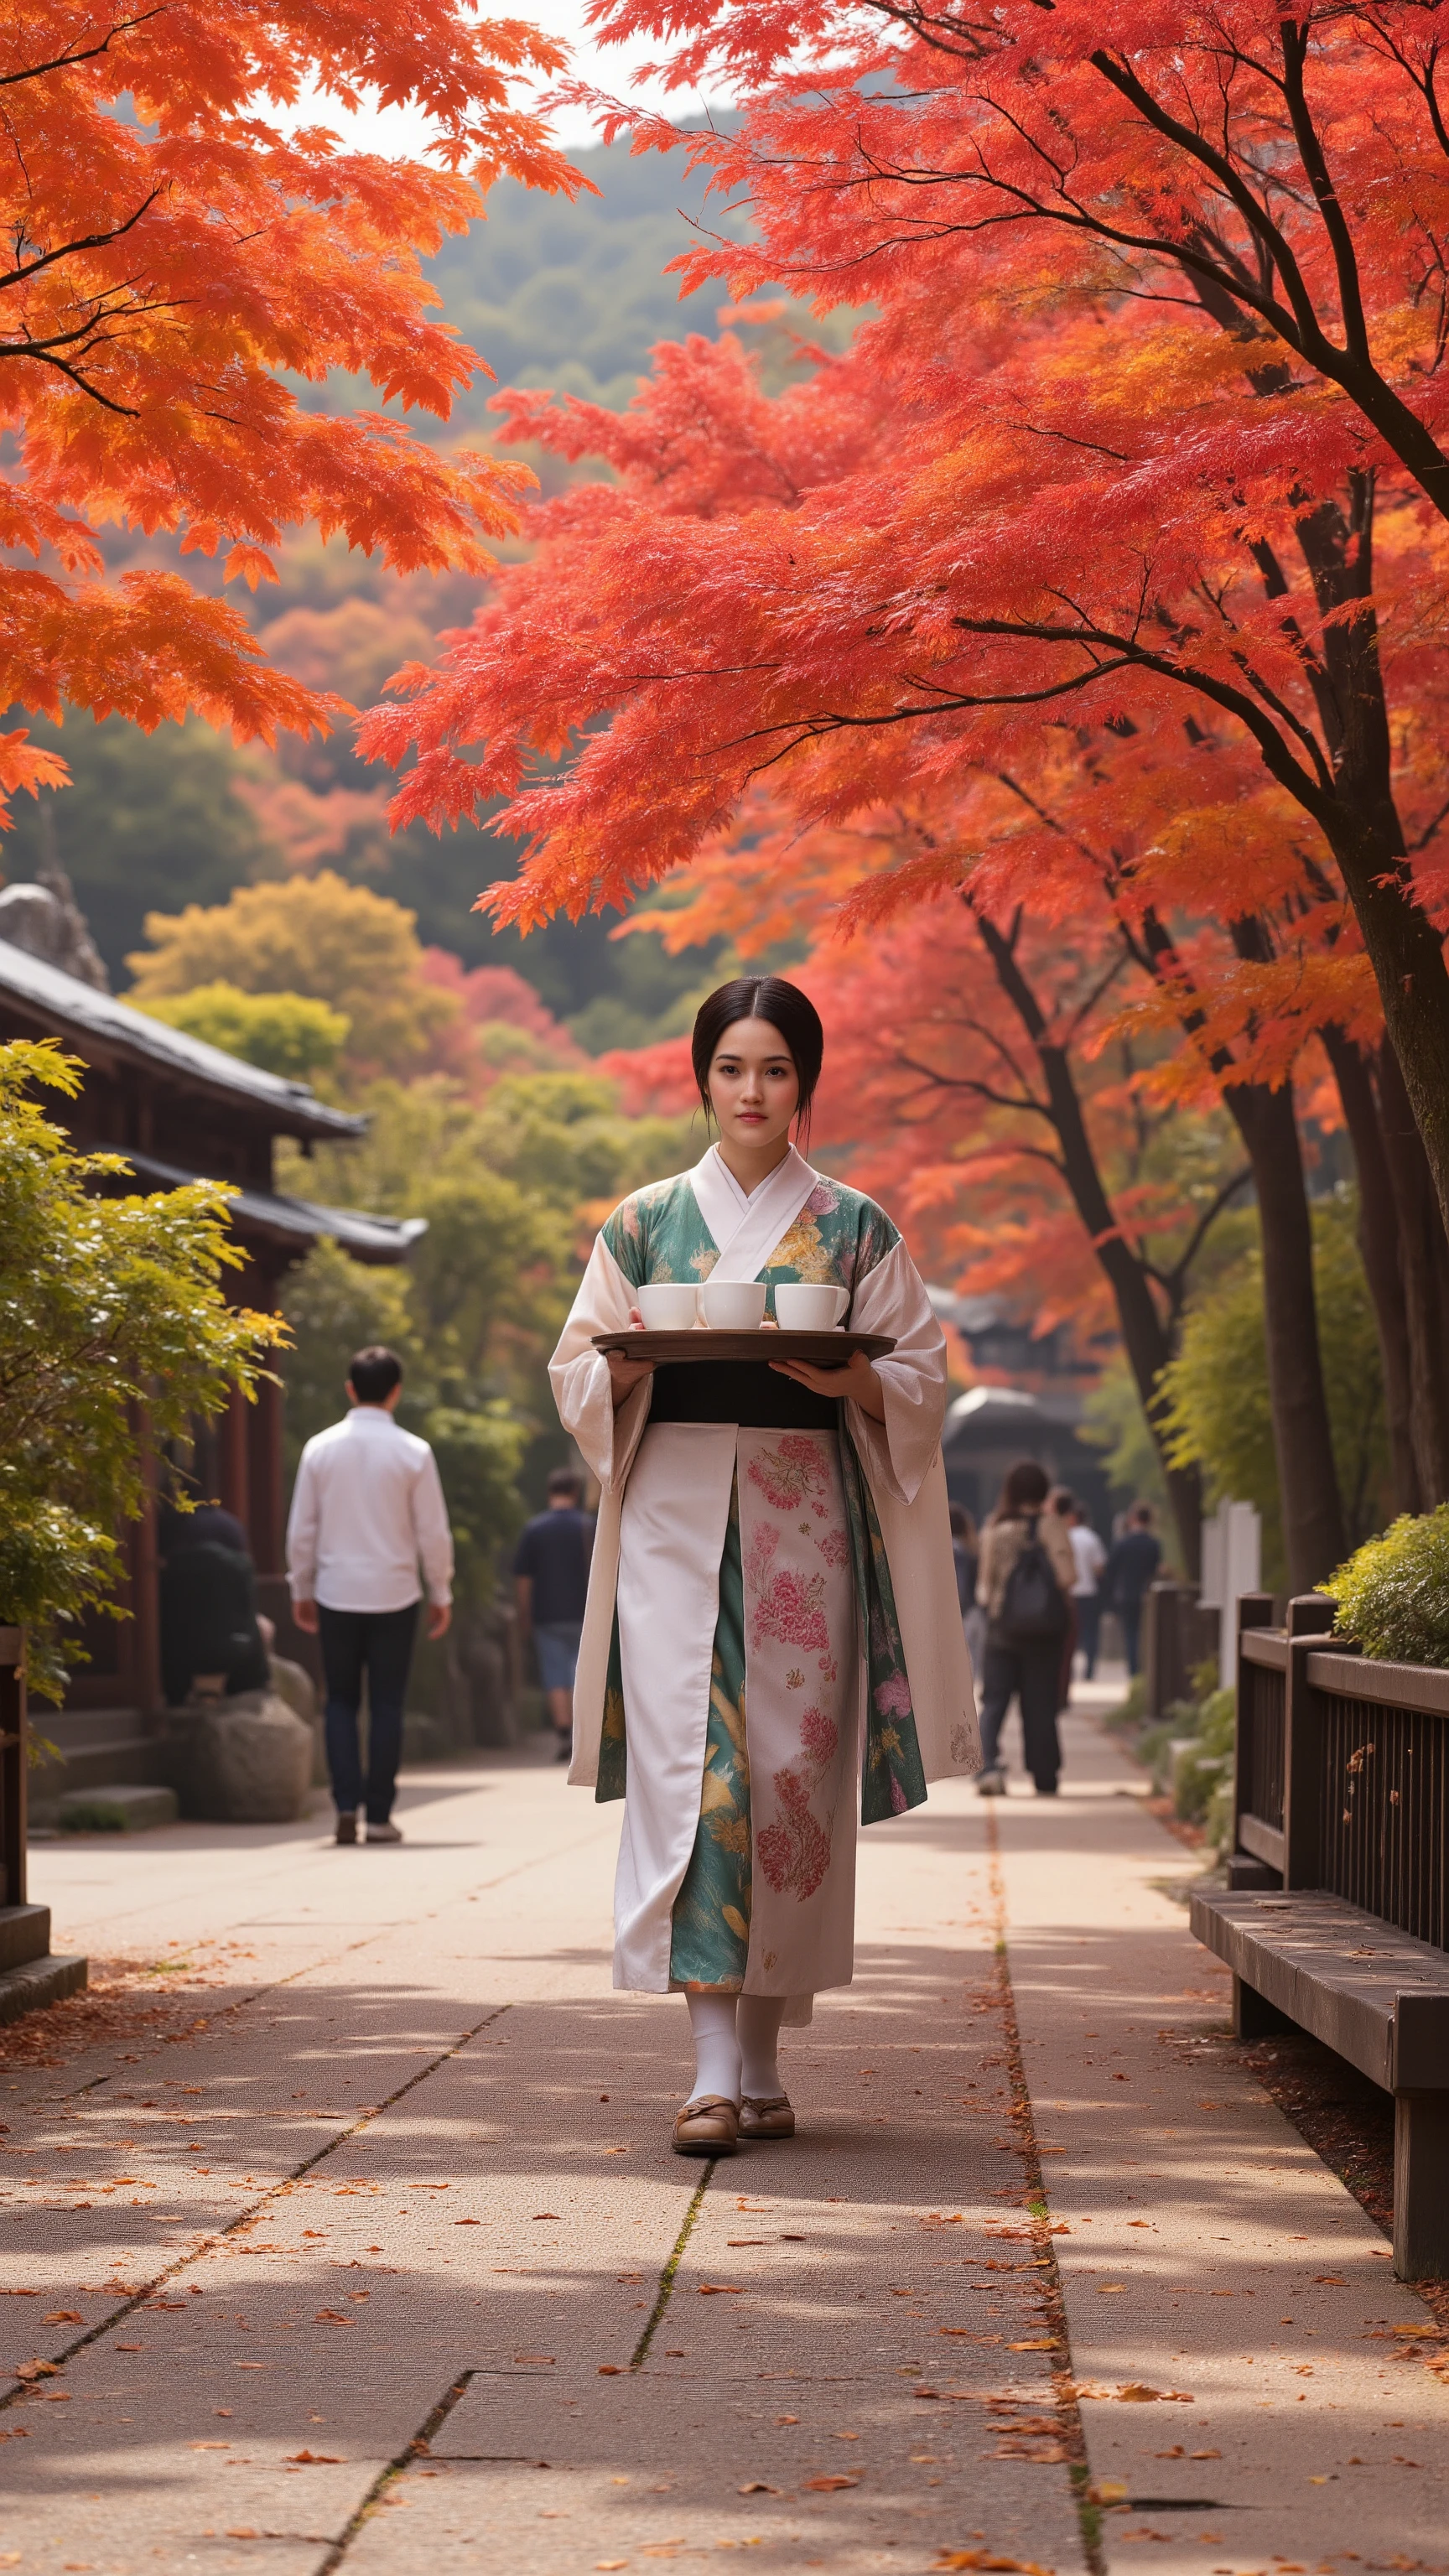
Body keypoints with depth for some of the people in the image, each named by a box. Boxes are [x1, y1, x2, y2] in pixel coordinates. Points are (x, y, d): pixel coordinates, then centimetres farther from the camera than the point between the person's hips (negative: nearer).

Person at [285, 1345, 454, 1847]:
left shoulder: (320, 1449, -1)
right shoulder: (413, 1453, -6)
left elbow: (301, 1529, 4)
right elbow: (433, 1532, -2)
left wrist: (301, 1589, 16)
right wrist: (442, 1594, 10)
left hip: (337, 1596, 1)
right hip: (394, 1596, -1)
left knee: (341, 1701, 11)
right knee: (387, 1705, 6)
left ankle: (346, 1805, -3)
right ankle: (379, 1816, 5)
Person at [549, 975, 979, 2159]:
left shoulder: (856, 1230, 9)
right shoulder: (646, 1221, 11)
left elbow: (923, 1376, 7)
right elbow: (577, 1369, 12)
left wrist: (850, 1380, -14)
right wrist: (629, 1368, -11)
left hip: (805, 1518, 0)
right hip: (677, 1514, 0)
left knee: (792, 1771, -1)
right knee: (689, 1766, -12)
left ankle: (763, 2062, 11)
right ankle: (715, 2066, -15)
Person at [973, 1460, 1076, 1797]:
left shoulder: (995, 1528, -1)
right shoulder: (1051, 1524, -8)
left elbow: (985, 1583, 1)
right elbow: (1067, 1577, -14)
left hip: (1001, 1626, 1)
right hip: (1044, 1629, -1)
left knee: (994, 1702, 5)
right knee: (1040, 1706, 8)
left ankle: (989, 1765, -17)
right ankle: (1044, 1779, 11)